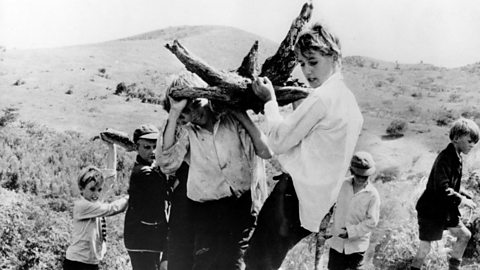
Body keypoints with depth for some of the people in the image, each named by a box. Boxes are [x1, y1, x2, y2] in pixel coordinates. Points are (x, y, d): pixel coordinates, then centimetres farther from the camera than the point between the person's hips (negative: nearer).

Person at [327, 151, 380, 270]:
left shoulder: (373, 195, -14)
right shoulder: (344, 185, -2)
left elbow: (372, 221, -15)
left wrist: (351, 231, -20)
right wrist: (334, 228, 7)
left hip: (357, 244, -3)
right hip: (337, 240, 4)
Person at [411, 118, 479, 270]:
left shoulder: (457, 157, 7)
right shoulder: (445, 158, -22)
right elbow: (442, 189, -30)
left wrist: (462, 197, 4)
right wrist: (462, 200, -20)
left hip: (446, 210, 10)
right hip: (430, 210, -10)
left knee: (465, 235, 16)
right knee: (425, 247, -5)